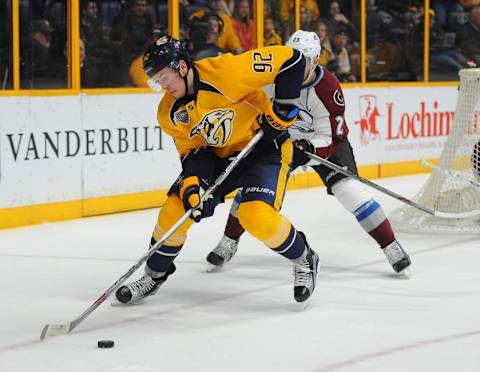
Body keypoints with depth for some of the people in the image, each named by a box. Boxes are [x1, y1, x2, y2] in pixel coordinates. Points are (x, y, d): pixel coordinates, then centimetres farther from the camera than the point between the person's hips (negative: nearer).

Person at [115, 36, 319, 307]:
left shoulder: (225, 72, -30)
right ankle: (155, 274, 17)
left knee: (257, 216, -26)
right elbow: (192, 150, -2)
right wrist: (193, 182, -21)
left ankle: (304, 260, 1)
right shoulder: (170, 113, -7)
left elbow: (290, 59, -27)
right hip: (220, 154, 6)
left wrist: (284, 107, -23)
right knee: (176, 207, -5)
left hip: (265, 145, -6)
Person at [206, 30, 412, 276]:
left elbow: (330, 139, -27)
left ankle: (391, 247, -11)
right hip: (284, 138, 4)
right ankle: (228, 243, 8)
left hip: (324, 141, -4)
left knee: (349, 190, -20)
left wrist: (310, 150, -44)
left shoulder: (329, 89, -30)